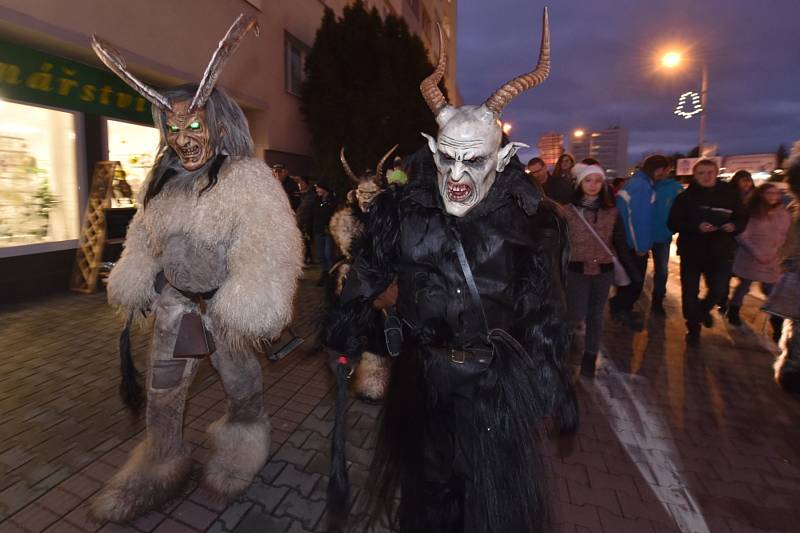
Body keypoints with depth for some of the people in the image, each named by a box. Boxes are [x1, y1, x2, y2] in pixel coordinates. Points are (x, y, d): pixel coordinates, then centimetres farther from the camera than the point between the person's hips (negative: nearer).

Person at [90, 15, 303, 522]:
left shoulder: (248, 178, -16)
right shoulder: (163, 182, 8)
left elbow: (267, 248, -25)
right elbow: (143, 242, 18)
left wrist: (247, 308, -30)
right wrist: (137, 288, 21)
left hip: (227, 308, -6)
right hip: (175, 305, 6)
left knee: (243, 385, 15)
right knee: (162, 394, 16)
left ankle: (241, 449, 42)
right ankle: (161, 465, 40)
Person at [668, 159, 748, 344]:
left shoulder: (729, 194, 2)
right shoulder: (686, 196, -5)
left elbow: (743, 219, 10)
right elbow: (673, 223, -9)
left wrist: (734, 226, -13)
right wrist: (696, 227, -24)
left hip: (720, 252, 2)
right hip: (691, 251, -2)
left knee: (719, 290, 7)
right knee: (690, 291, 4)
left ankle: (703, 310, 40)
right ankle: (693, 327, 22)